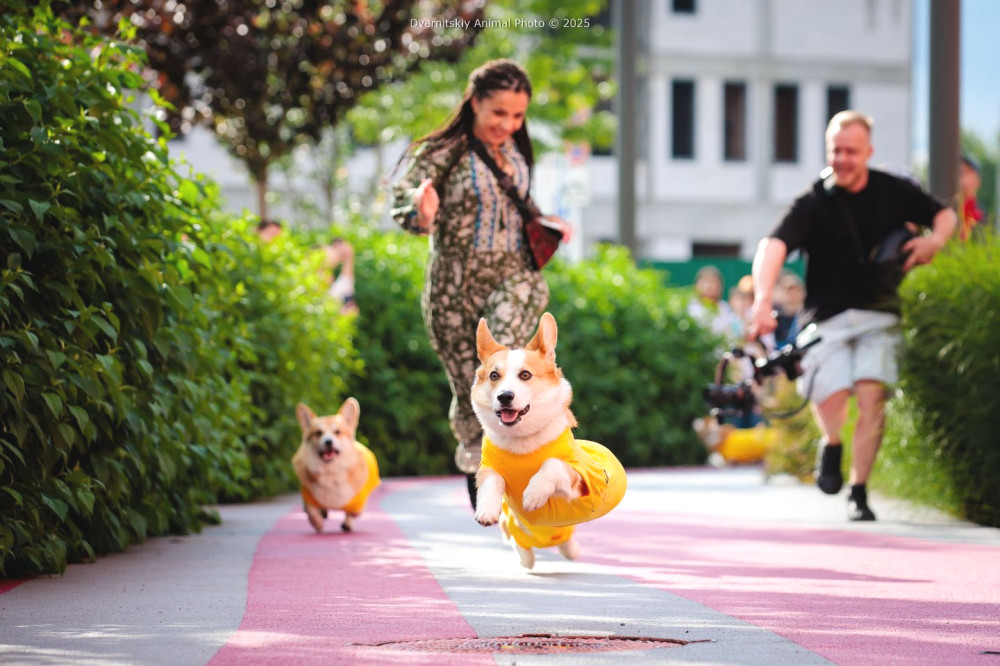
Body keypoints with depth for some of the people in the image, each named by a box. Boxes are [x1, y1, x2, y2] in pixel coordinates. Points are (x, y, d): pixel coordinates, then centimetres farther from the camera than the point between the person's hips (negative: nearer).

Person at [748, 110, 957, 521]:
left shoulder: (892, 192, 1)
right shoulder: (815, 203, -10)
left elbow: (945, 214, 17)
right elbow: (774, 245, -26)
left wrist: (935, 240, -8)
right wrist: (762, 299, -42)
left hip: (879, 316, 2)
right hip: (829, 316, -2)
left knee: (872, 396, -14)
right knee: (830, 395, -18)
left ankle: (859, 492, 0)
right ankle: (831, 445, 19)